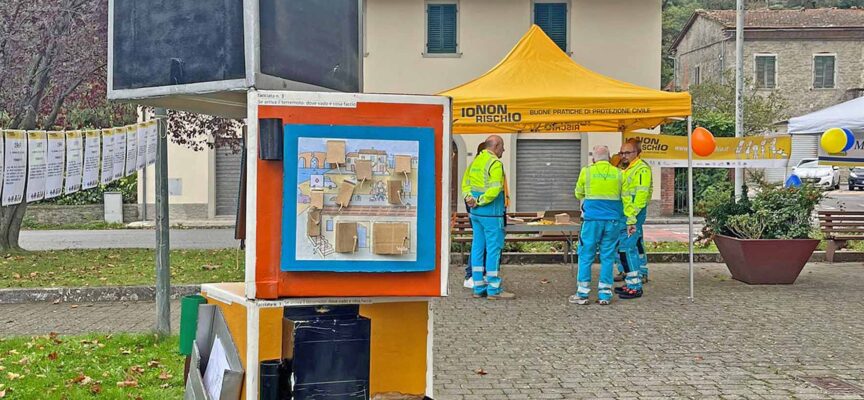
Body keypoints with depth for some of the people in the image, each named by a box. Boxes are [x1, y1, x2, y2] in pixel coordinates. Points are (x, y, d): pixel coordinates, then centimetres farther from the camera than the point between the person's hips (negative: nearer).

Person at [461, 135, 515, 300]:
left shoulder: (475, 161, 13)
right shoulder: (495, 163, -13)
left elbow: (466, 183, 15)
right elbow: (495, 189, -22)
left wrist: (469, 198, 0)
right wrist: (480, 202, -12)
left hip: (475, 212, 9)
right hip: (491, 213, -9)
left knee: (478, 247, 11)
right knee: (494, 248, -3)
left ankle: (479, 288, 15)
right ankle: (494, 290, 0)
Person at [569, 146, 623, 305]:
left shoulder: (587, 171, 1)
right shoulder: (618, 173, 4)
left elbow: (578, 193, 13)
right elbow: (621, 196, 12)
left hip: (592, 219, -2)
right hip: (612, 220, 2)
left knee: (586, 255, 4)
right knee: (607, 257, 6)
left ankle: (582, 294, 4)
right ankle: (605, 294, 6)